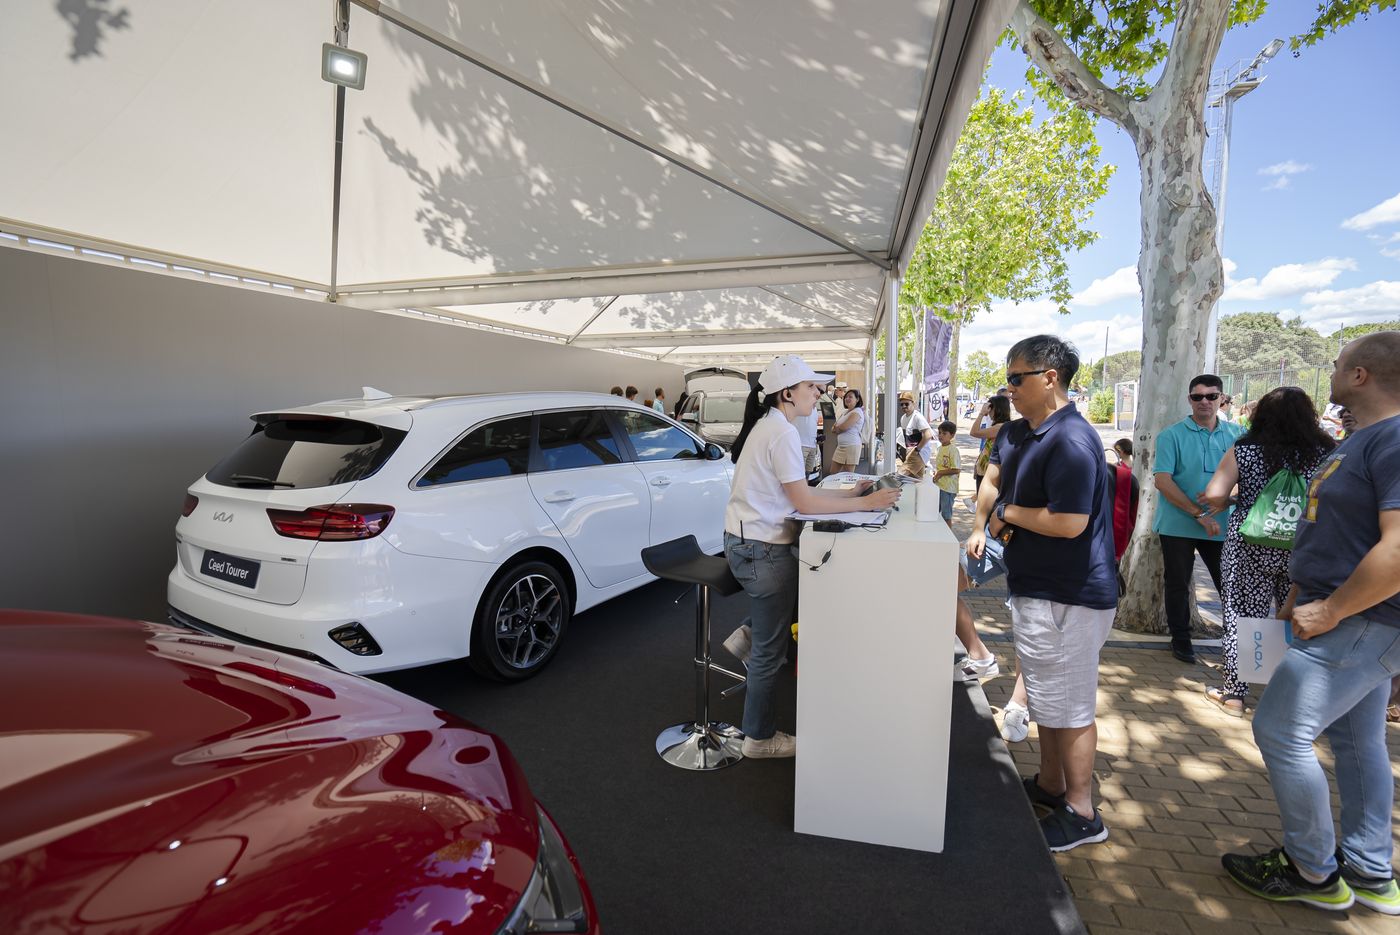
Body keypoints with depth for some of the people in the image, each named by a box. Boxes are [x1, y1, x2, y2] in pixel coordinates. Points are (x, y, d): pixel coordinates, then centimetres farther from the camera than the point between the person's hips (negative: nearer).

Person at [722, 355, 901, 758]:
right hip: (761, 548, -9)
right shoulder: (782, 432, -18)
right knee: (770, 650, 5)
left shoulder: (767, 425, 13)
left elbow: (794, 492, 14)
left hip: (746, 540, 9)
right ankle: (760, 738, 19)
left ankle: (749, 635, 31)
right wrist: (866, 503, -15)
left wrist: (848, 493, 9)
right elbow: (804, 501, -19)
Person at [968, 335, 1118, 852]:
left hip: (1069, 597, -10)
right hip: (1033, 588, 10)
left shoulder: (1071, 441, -23)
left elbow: (1069, 522, -28)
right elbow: (992, 479, 15)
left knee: (1068, 704, 3)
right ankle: (1050, 784, 38)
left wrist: (1007, 513, -14)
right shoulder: (1015, 432, 7)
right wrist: (981, 527, -4)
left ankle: (1081, 813, 19)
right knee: (1045, 694, 21)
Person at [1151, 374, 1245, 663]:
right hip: (1178, 525, -2)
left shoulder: (1236, 434, 6)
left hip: (1222, 525, 2)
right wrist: (1199, 514, -16)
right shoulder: (1172, 434, -4)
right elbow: (1162, 480, -11)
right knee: (1177, 585, 9)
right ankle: (1181, 640, 23)